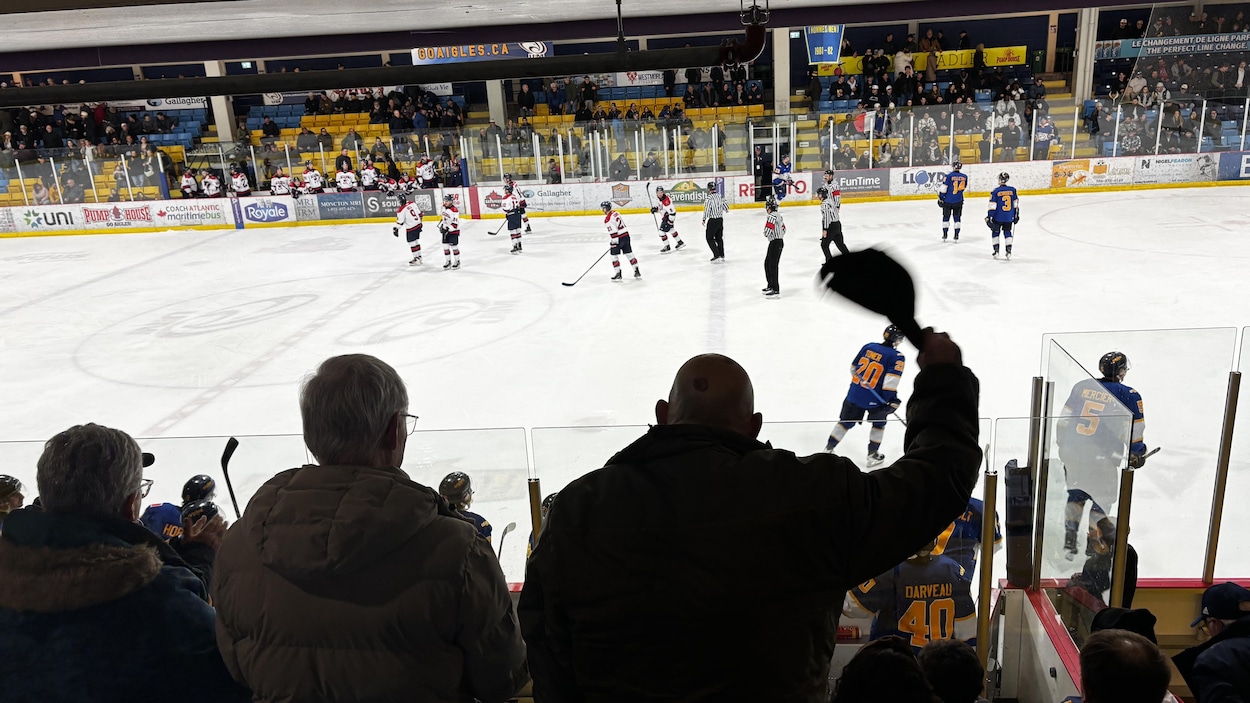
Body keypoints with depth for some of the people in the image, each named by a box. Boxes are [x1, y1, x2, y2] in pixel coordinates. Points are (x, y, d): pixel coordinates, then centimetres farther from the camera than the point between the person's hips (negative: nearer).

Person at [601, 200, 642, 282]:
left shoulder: (608, 219, -16)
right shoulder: (615, 213, 11)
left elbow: (613, 232, -22)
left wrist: (614, 242, -17)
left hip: (619, 238, -8)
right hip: (626, 235, 8)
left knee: (614, 256, 4)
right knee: (629, 254, 13)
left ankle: (618, 274, 4)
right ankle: (637, 272, 15)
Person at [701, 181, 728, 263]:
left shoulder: (709, 198, -18)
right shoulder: (720, 196, 0)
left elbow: (707, 210, -16)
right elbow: (726, 207, 7)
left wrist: (704, 220, -1)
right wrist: (726, 209, 32)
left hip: (712, 220, -7)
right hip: (720, 219, 7)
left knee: (710, 238, 5)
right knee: (719, 238, 17)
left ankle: (717, 256, -3)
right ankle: (722, 256, 19)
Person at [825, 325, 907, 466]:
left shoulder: (868, 346, 5)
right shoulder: (897, 357, -10)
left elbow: (854, 368, 12)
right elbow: (891, 380, -21)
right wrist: (892, 400, -16)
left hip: (854, 394, 5)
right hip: (874, 399, -4)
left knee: (846, 422, 18)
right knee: (879, 423, 21)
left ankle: (829, 448, 22)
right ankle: (872, 455, 24)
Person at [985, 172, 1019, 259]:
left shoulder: (995, 191, -12)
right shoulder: (1012, 190, -1)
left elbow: (992, 206, -13)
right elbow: (1016, 204, 5)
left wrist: (989, 217, -7)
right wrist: (1016, 215, 16)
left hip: (998, 217, -3)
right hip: (1009, 217, 3)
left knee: (995, 232, 14)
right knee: (1007, 232, 14)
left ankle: (996, 251, 13)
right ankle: (1009, 252, 8)